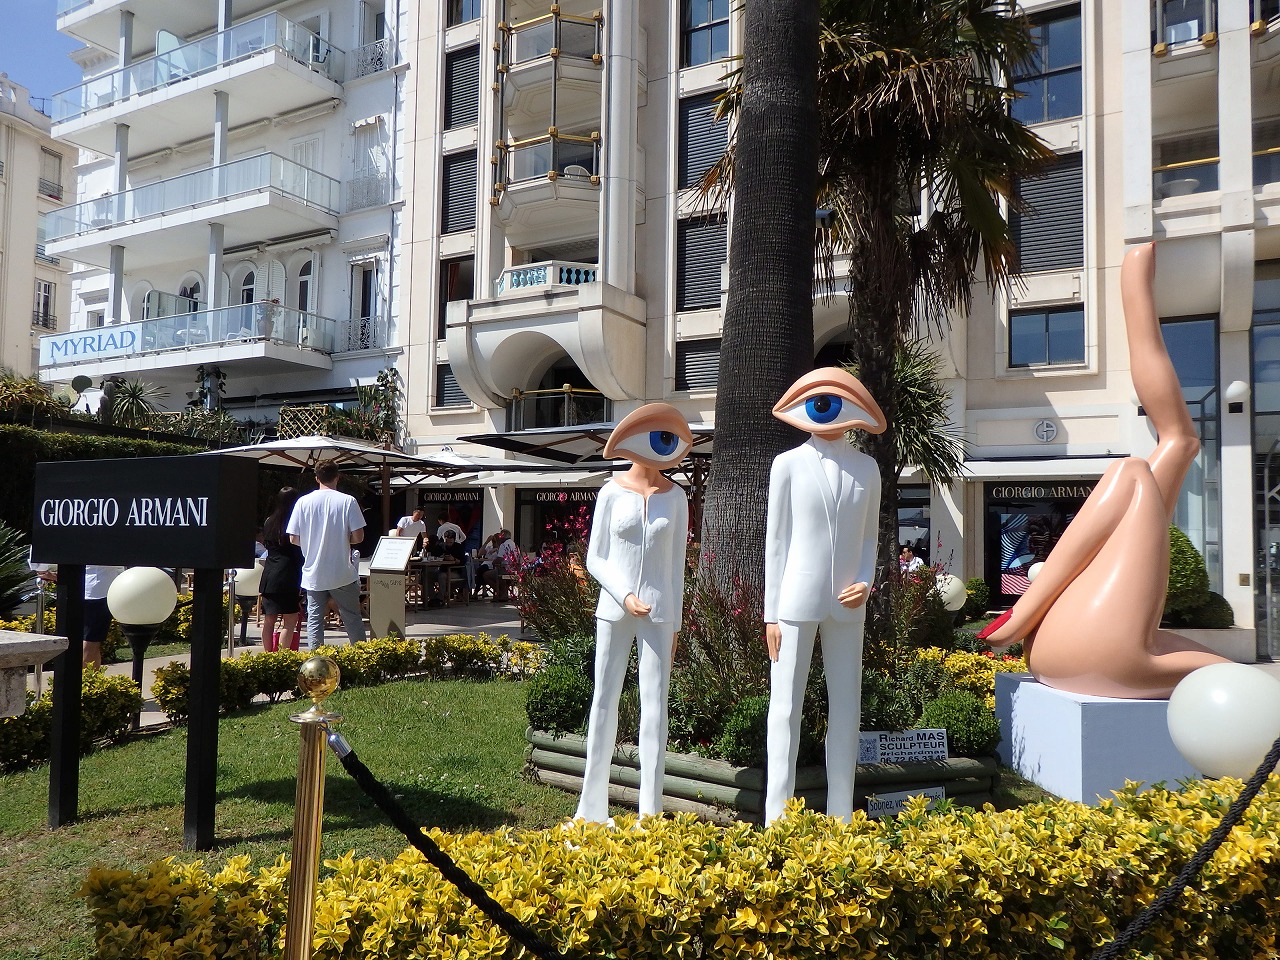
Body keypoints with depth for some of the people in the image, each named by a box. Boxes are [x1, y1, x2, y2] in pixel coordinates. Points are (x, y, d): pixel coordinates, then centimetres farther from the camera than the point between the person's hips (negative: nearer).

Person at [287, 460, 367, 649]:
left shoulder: (303, 502, -2)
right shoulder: (347, 501, -8)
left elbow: (293, 538, -1)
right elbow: (358, 537, -11)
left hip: (313, 574, 2)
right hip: (342, 574, -2)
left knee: (314, 619, 9)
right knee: (352, 619, 9)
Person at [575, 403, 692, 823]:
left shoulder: (674, 497, 5)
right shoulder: (612, 493, 0)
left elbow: (676, 563, 8)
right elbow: (595, 558, 1)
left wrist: (674, 623, 7)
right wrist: (625, 596, -13)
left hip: (658, 611, 1)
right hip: (614, 609, 0)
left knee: (655, 703, -1)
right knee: (605, 700, 6)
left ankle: (650, 811, 6)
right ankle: (592, 808, 18)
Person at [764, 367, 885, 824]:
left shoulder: (866, 469, 8)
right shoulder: (789, 464, -1)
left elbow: (869, 538, 14)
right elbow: (776, 540, -1)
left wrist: (866, 582, -5)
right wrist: (772, 612, -3)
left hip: (846, 604, 4)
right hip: (797, 600, -3)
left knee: (846, 705, 8)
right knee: (786, 705, 0)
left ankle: (840, 818, 20)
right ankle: (777, 819, 7)